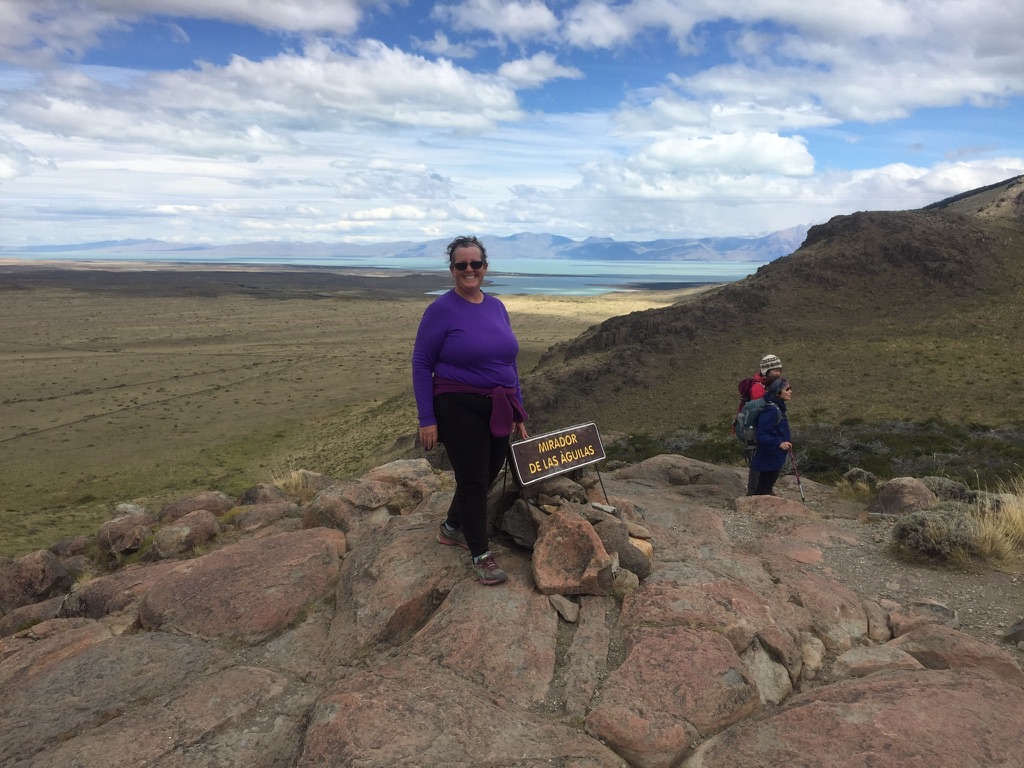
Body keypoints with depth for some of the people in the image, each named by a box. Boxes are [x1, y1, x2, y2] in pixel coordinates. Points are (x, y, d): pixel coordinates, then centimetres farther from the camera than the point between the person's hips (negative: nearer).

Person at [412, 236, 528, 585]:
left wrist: (518, 413, 13)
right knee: (473, 480, 0)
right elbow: (421, 363, -9)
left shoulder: (497, 307, 7)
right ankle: (481, 556, 16)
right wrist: (427, 419, -14)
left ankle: (452, 528, 39)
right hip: (459, 408, -6)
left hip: (498, 409, 7)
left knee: (488, 475, 15)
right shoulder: (441, 309, -10)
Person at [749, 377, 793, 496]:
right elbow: (762, 436, -26)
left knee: (766, 488, 19)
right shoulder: (771, 410, -23)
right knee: (763, 491, 0)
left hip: (775, 458, 10)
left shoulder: (779, 408, 8)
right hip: (768, 459, -10)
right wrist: (779, 443, -34)